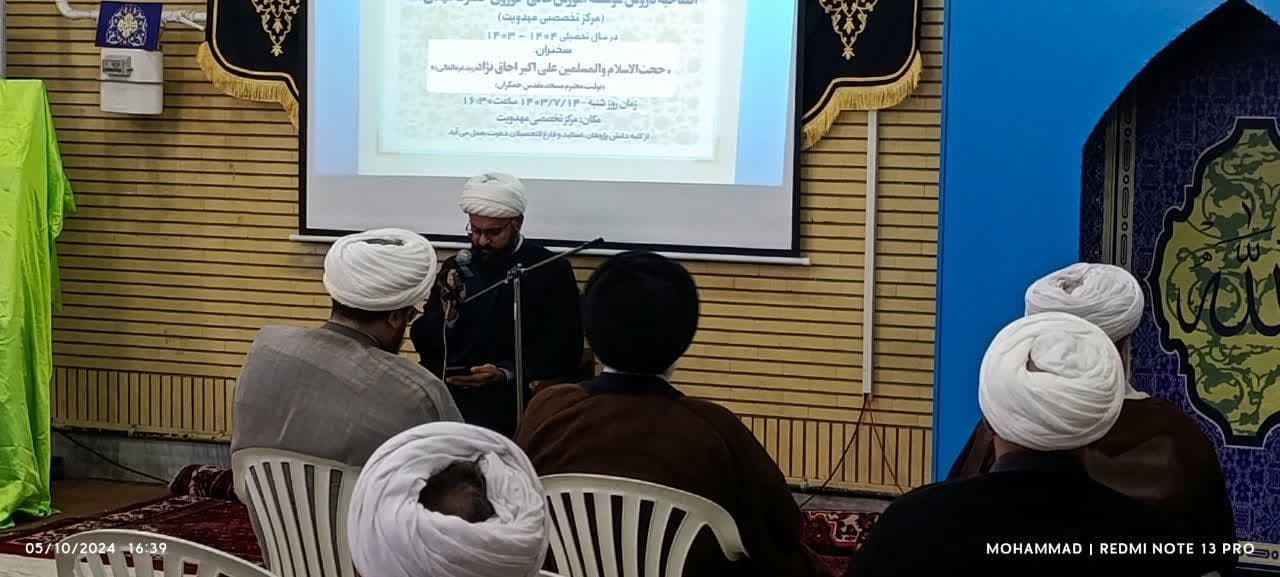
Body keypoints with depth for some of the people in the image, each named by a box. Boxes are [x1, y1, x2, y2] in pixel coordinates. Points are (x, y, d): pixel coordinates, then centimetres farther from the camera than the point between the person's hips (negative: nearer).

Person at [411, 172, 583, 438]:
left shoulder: (552, 272, 0)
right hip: (448, 391, 4)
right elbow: (423, 343, 8)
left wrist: (506, 374, -18)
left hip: (513, 395, -4)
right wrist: (446, 314, -13)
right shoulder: (457, 268, 11)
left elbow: (566, 352, -5)